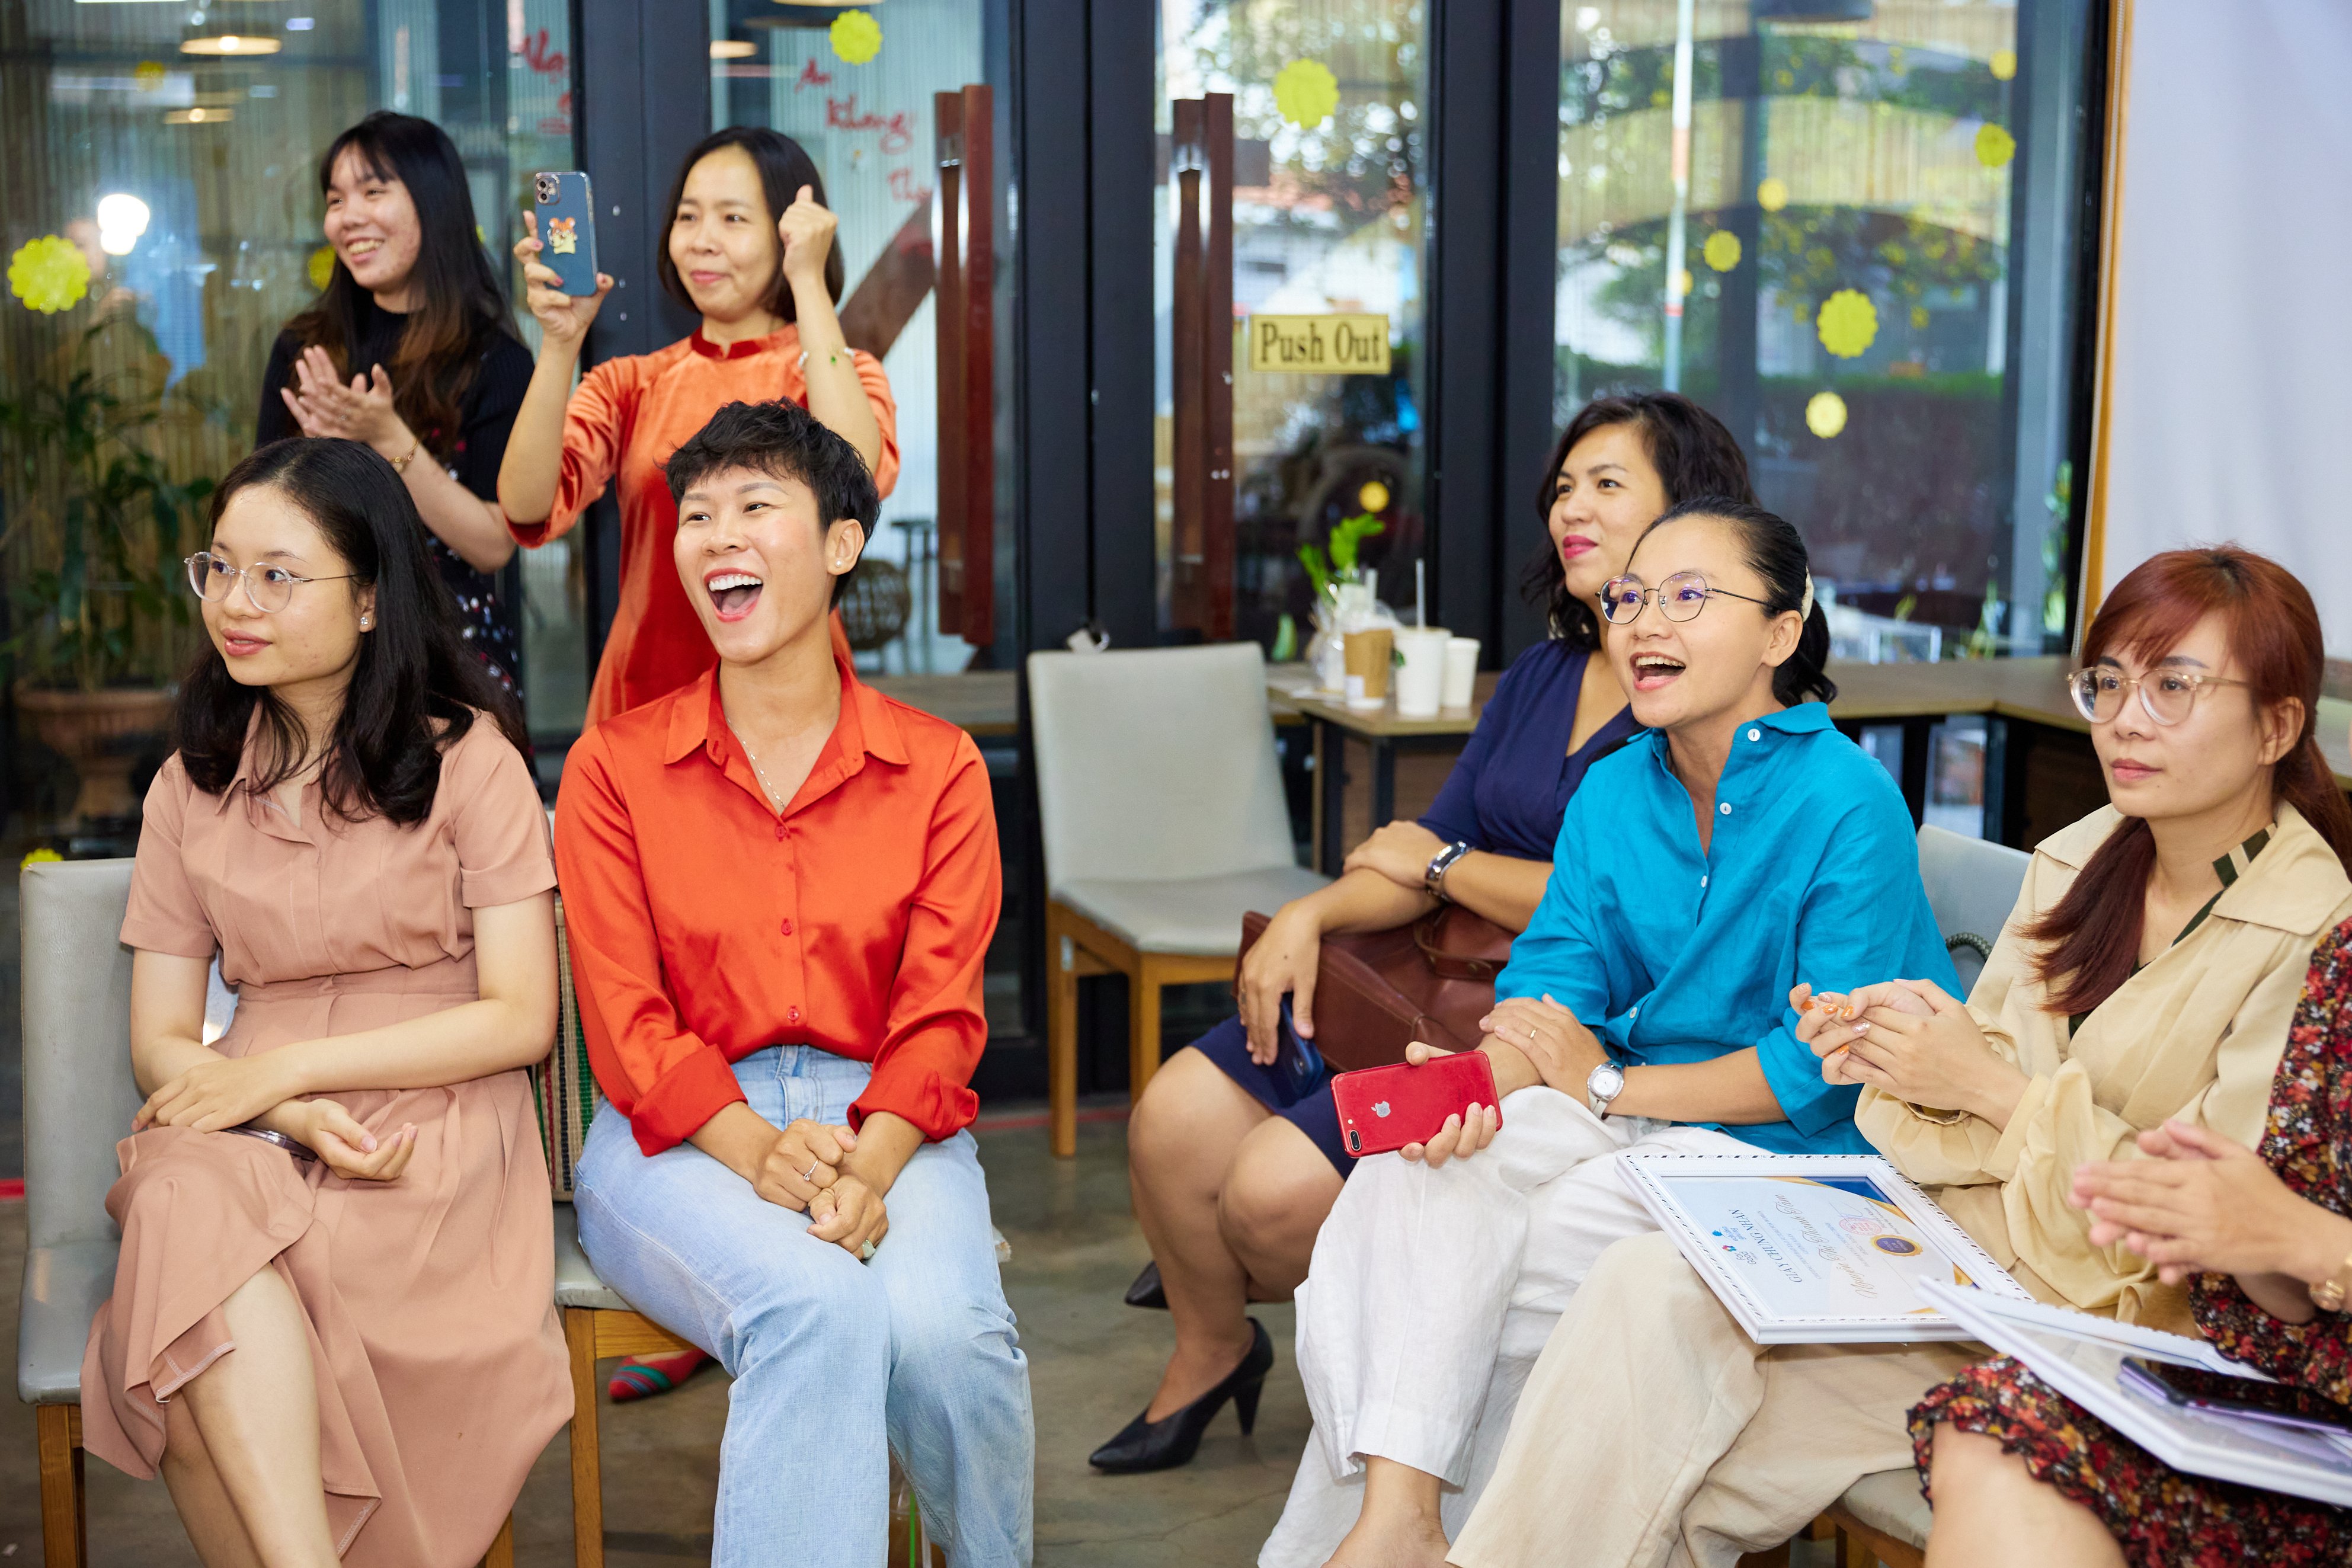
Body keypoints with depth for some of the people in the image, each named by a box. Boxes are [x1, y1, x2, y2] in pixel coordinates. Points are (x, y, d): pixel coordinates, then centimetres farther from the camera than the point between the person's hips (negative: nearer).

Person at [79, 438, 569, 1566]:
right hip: (246, 1133, 3)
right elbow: (160, 1040, 11)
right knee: (188, 1197, -34)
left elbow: (521, 1018, -3)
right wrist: (292, 1119, -12)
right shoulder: (191, 787, 16)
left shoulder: (466, 757, 3)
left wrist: (284, 1067, -11)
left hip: (434, 1136, -3)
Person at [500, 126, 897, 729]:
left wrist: (809, 283, -13)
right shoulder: (629, 383, 11)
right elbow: (528, 512, -6)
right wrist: (560, 344, -16)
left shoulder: (841, 375, 5)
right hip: (642, 697, 2)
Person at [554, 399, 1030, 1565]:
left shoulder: (937, 769, 8)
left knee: (943, 1331, -30)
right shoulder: (615, 768, 7)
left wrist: (870, 1166, -20)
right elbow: (627, 1025, -1)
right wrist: (759, 1153, -20)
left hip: (886, 1127, 1)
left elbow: (940, 1013, 1)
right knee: (818, 1309, -34)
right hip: (684, 1137, -1)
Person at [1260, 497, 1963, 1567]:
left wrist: (1606, 1085, -13)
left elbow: (1827, 1068, -17)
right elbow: (1553, 977, 1)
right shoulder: (1613, 791, 8)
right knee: (1416, 1169, -19)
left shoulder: (1847, 805, -14)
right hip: (1637, 1114, 6)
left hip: (1791, 1156, -6)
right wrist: (1484, 1074, -22)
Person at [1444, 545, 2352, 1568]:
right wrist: (1911, 1055, -8)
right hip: (1948, 1238, 7)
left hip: (2091, 1320, -6)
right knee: (1651, 1287, -18)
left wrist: (1992, 1090, -16)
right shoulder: (2077, 861, 11)